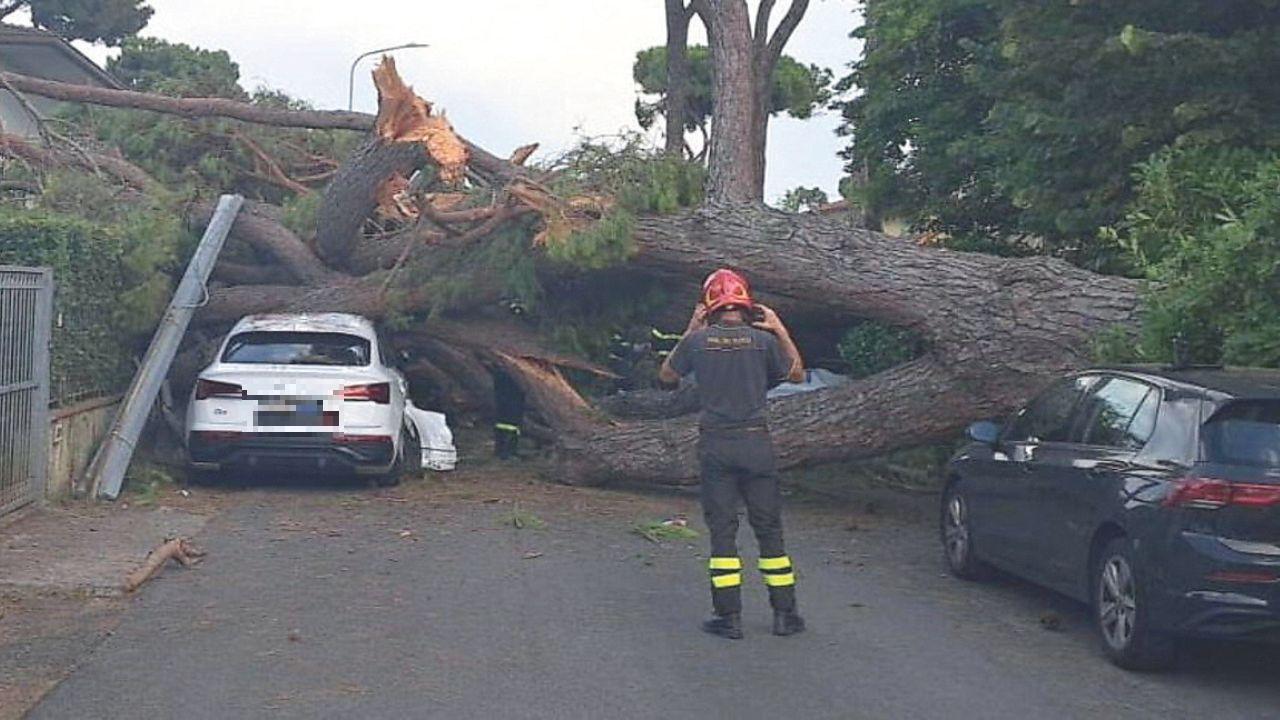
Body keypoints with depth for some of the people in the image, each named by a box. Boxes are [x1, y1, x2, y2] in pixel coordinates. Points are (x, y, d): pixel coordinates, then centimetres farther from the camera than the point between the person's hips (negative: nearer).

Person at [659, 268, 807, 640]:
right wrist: (780, 331, 14)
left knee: (722, 528, 6)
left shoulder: (698, 341, -3)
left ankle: (729, 616, 5)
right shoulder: (762, 340, -3)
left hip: (715, 445, 0)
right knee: (768, 527, 9)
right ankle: (784, 613, 13)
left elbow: (667, 375, 15)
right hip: (755, 441, 0)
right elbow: (797, 373, 13)